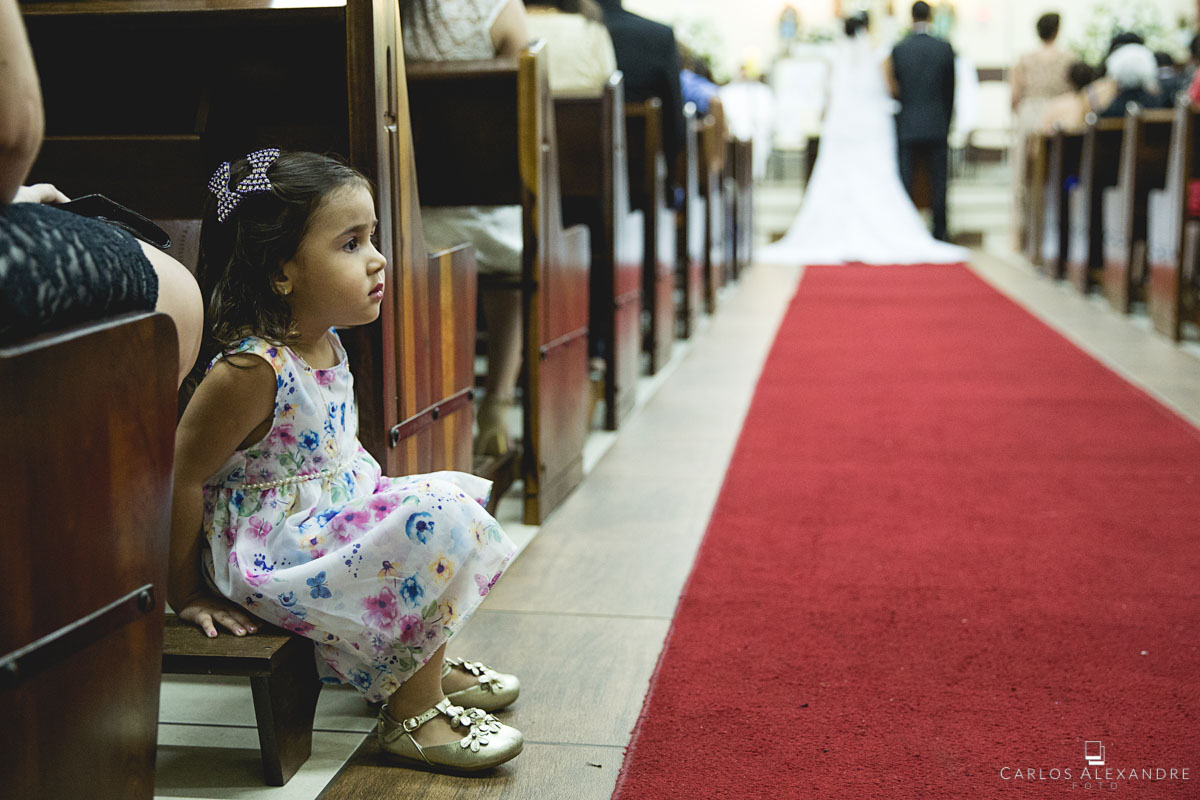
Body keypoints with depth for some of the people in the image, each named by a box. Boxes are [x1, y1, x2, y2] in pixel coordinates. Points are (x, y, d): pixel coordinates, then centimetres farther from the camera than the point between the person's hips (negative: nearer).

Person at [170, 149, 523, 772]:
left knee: (452, 493, 16)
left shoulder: (324, 344, 2)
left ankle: (425, 665, 29)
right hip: (270, 551, -10)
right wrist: (187, 594, -14)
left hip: (337, 516, 10)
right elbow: (180, 478, -22)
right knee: (437, 523, -21)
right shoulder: (250, 371, -26)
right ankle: (412, 713, -6)